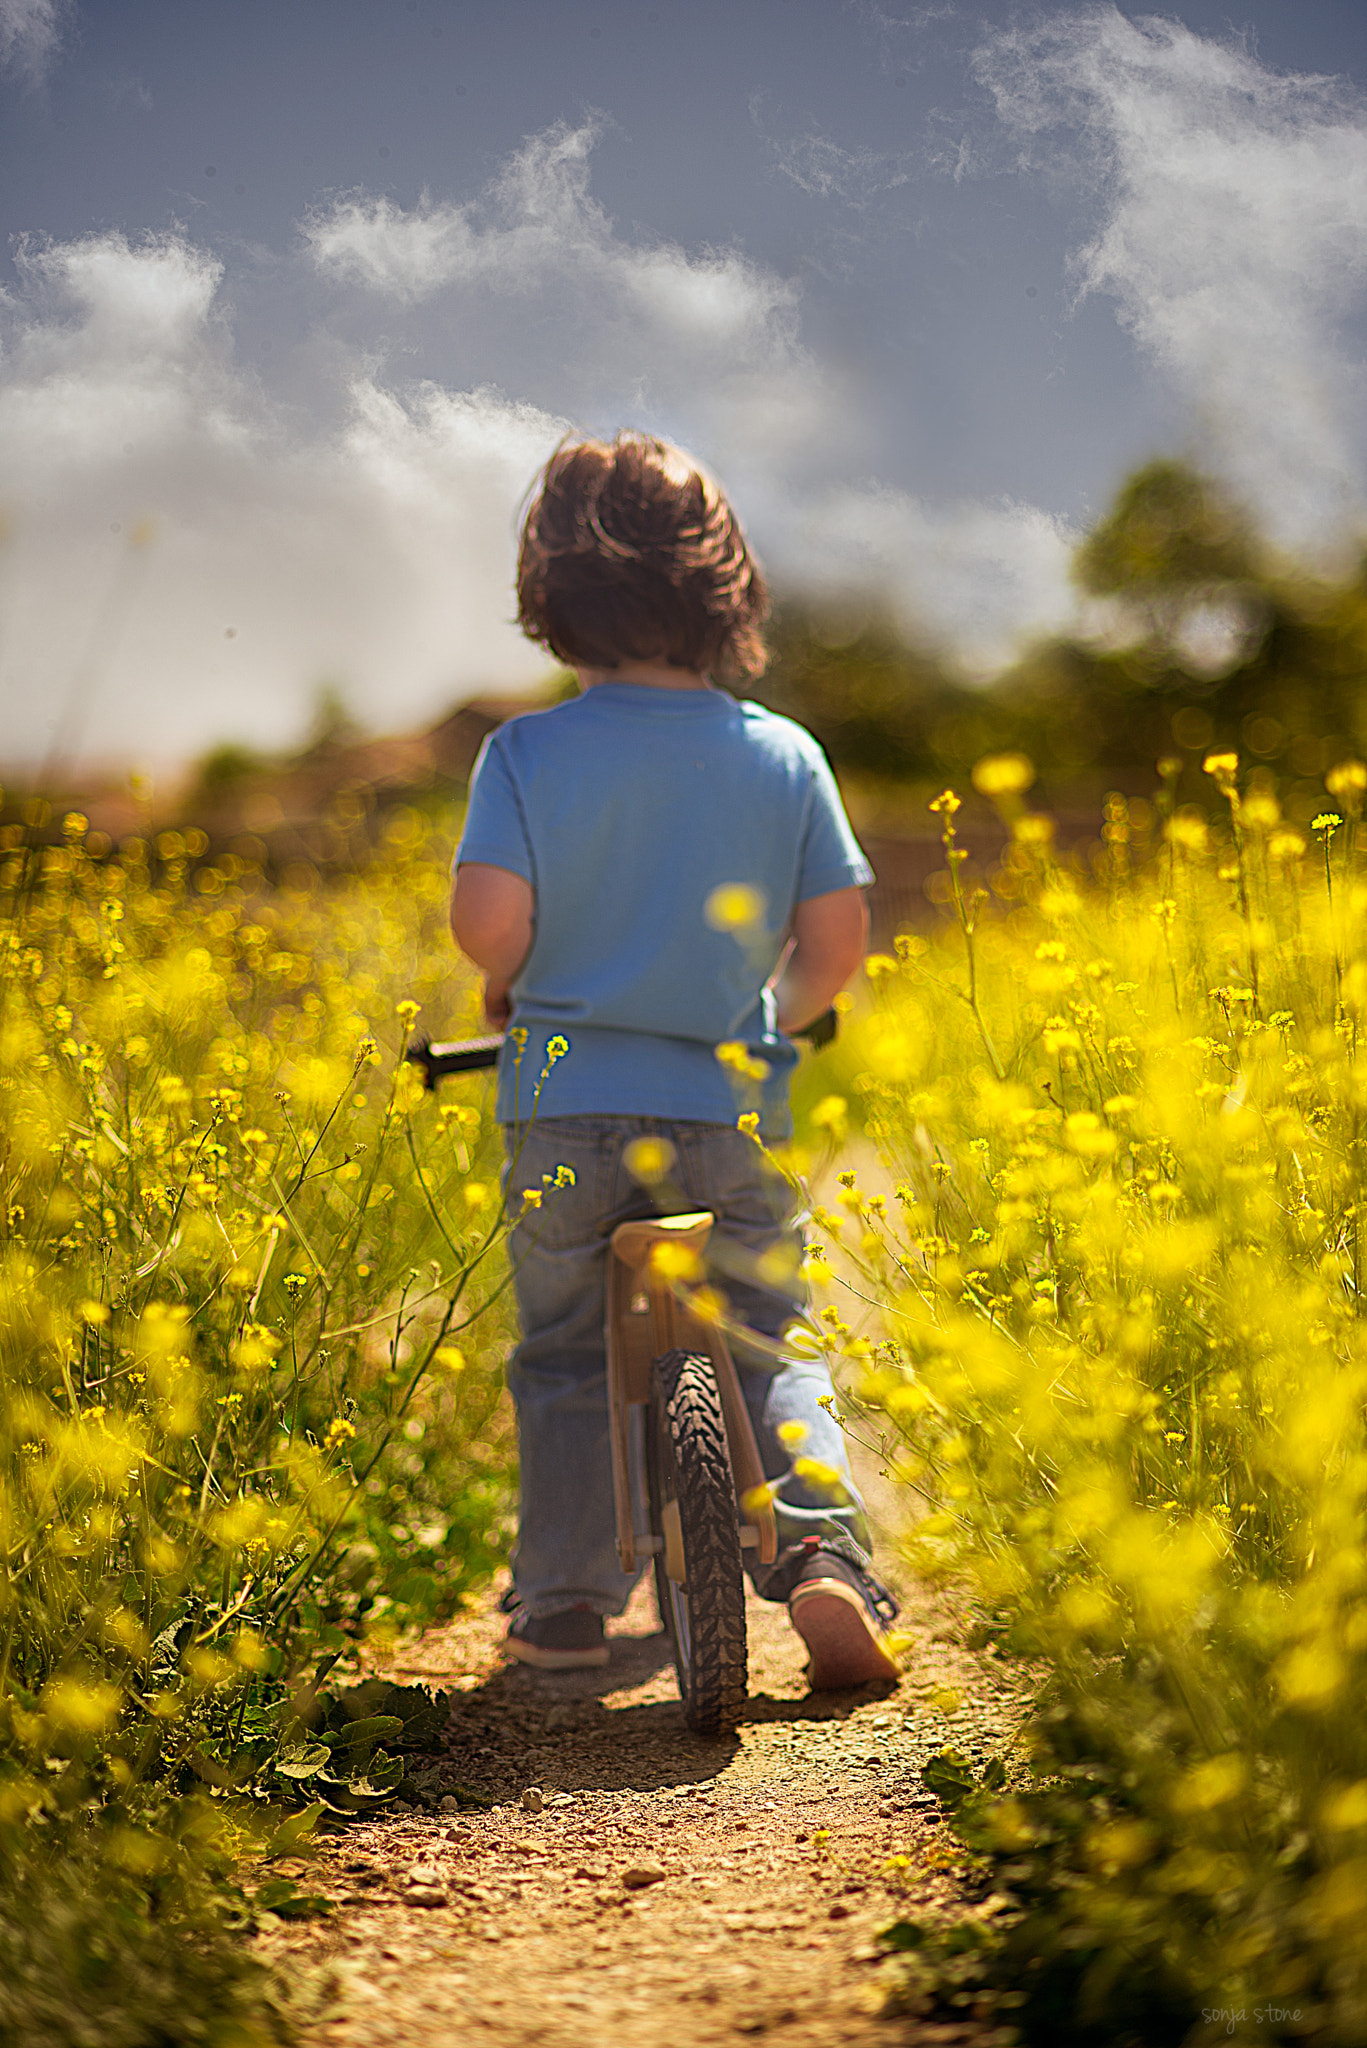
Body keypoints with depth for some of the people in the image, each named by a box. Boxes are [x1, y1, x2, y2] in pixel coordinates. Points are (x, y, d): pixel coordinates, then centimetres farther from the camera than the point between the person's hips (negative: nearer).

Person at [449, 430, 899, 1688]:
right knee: (772, 1347, 15)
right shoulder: (786, 757, -1)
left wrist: (510, 992, 6)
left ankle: (565, 1602, 16)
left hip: (566, 1107, -1)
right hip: (734, 1109, 1)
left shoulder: (525, 755, -7)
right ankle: (820, 1543, -6)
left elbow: (489, 922, -16)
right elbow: (838, 942, -1)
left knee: (565, 1357, 16)